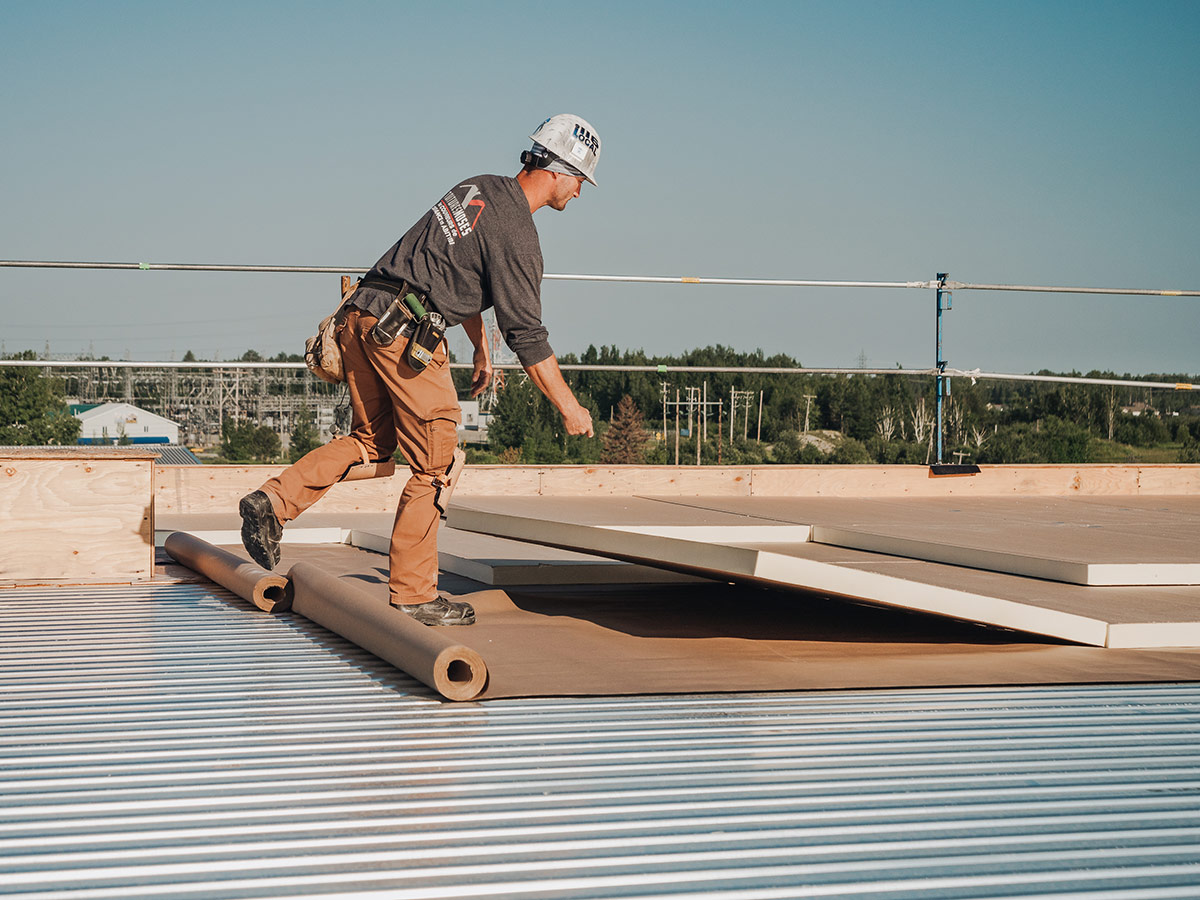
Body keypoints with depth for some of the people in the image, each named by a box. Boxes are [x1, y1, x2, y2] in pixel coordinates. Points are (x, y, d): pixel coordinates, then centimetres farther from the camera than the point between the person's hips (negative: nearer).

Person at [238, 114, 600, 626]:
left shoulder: (479, 189, 17)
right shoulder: (516, 233, -11)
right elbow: (526, 335, -11)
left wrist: (480, 347, 37)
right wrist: (569, 408, -3)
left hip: (363, 315, 9)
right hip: (406, 333, -9)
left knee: (372, 440, 22)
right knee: (435, 465, 1)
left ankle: (273, 501, 9)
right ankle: (412, 593, 5)